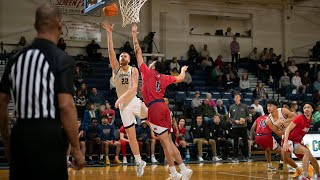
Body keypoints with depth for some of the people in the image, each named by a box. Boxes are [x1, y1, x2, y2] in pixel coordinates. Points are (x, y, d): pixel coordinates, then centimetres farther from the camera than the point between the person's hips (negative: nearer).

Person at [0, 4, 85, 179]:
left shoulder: (16, 58, 10)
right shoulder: (61, 59, -7)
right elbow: (65, 106, -15)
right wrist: (77, 149, -10)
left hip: (20, 134, 6)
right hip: (48, 136, -6)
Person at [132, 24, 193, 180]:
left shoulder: (147, 73, 2)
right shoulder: (164, 78, 15)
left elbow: (138, 52, 5)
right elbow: (180, 78, 30)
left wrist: (134, 35, 11)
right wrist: (183, 70, 52)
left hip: (154, 108, -6)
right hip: (163, 107, 6)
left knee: (165, 141, -7)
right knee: (168, 141, 11)